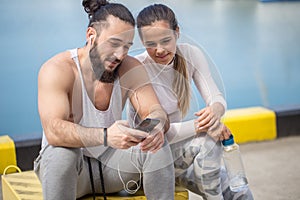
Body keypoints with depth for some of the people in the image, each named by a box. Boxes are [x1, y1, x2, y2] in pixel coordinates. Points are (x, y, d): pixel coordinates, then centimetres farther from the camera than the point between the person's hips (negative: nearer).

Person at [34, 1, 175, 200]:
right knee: (61, 151, -36)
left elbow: (157, 112, -14)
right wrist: (105, 136, -52)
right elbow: (53, 130, -35)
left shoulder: (131, 68, -6)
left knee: (158, 145, -22)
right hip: (67, 167, -3)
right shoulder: (57, 69, -21)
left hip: (110, 162, 3)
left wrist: (156, 127, -40)